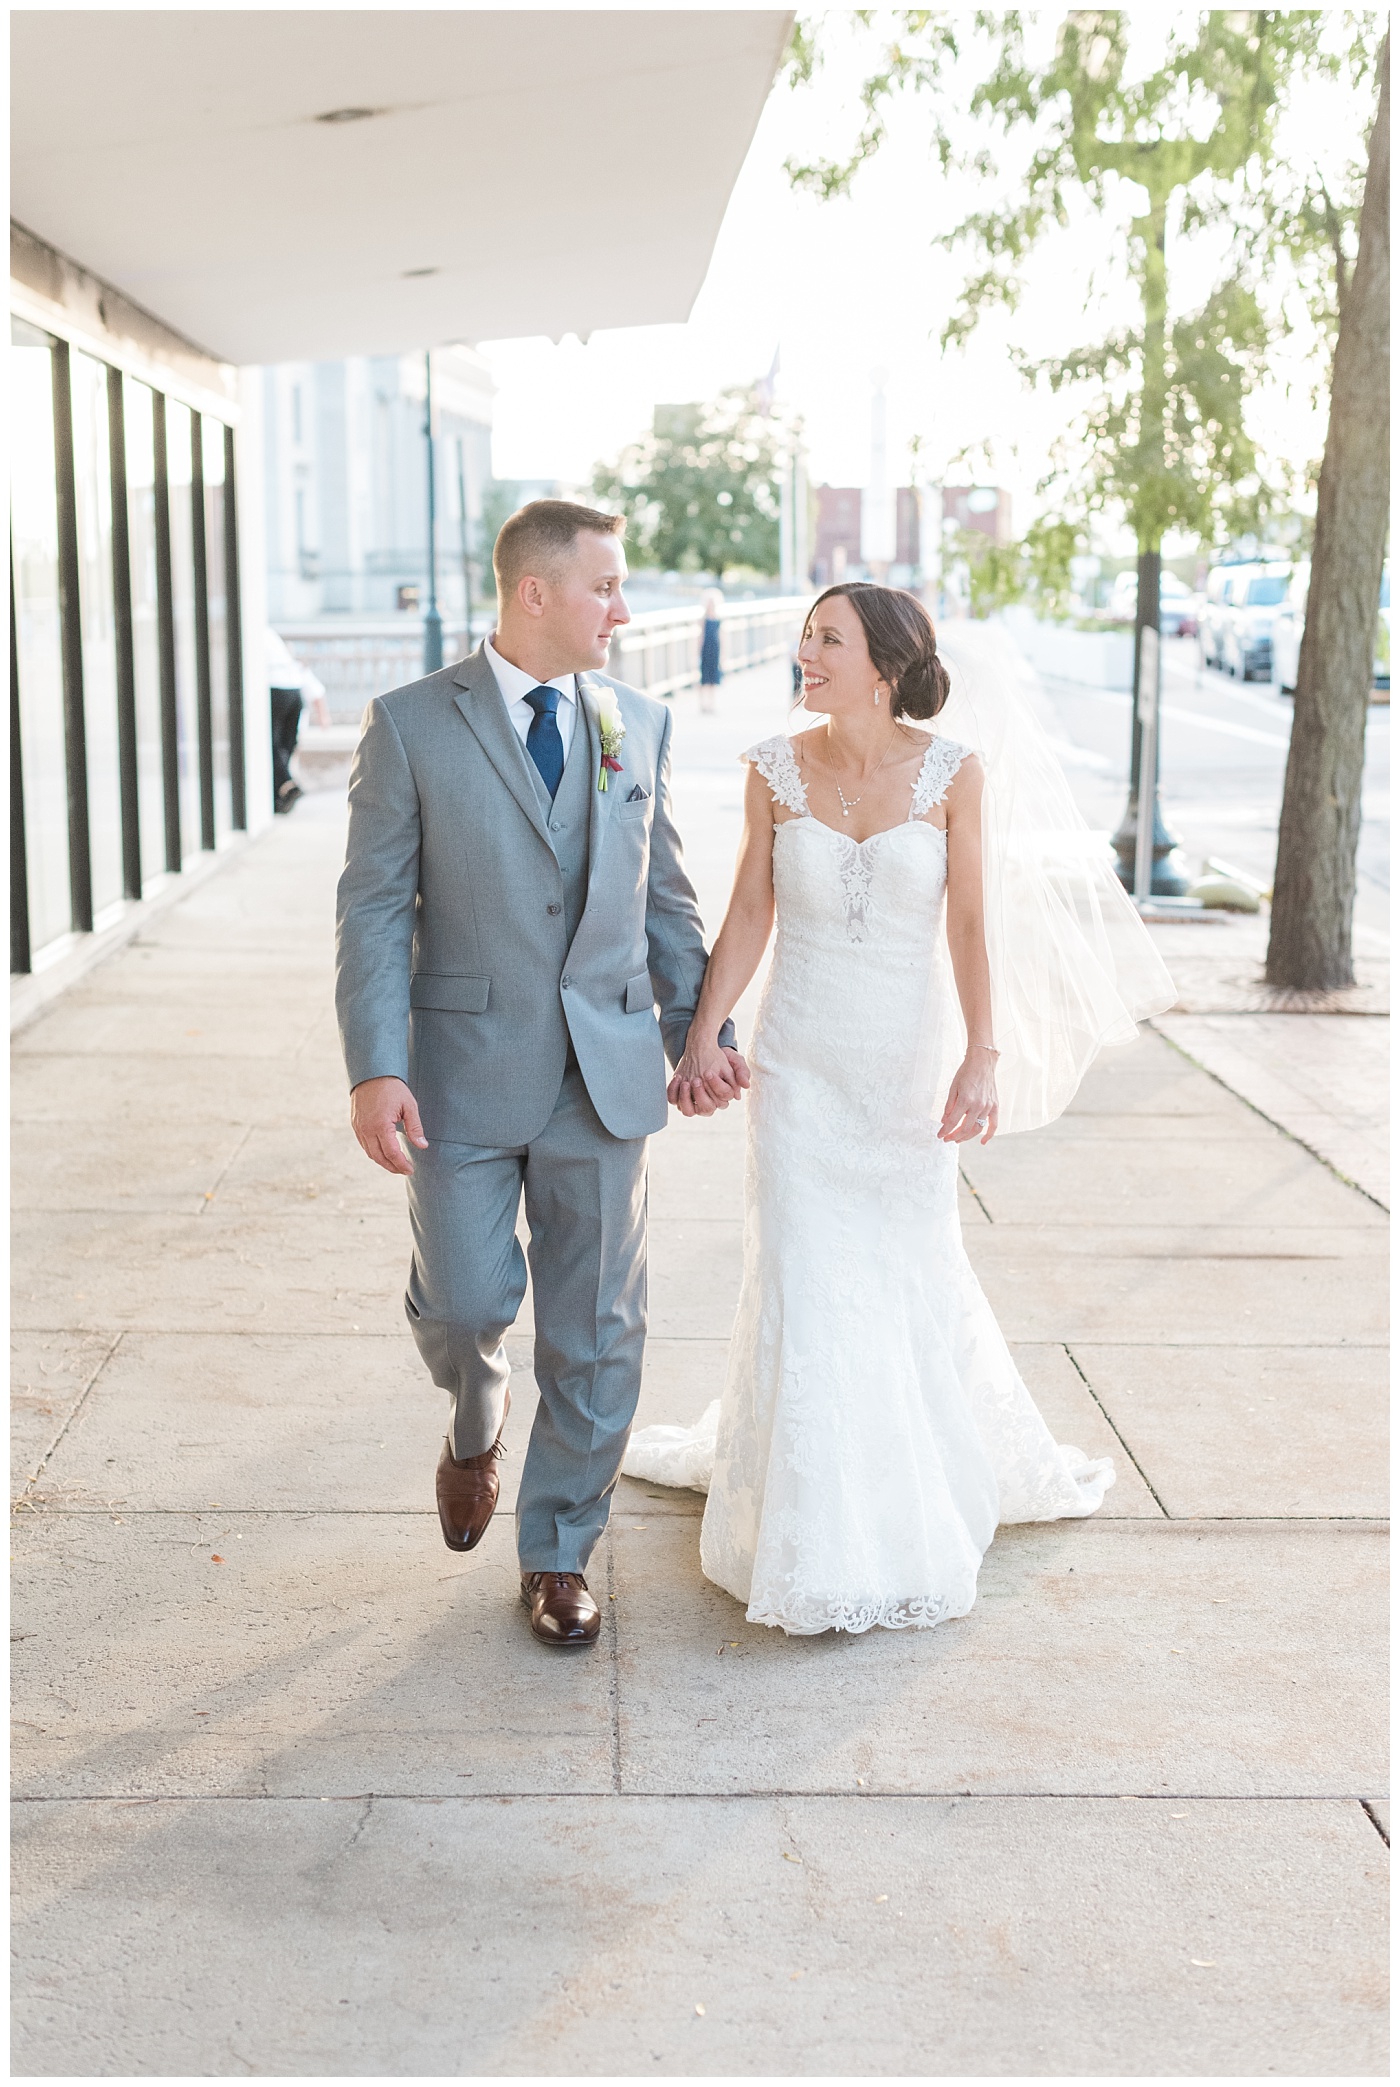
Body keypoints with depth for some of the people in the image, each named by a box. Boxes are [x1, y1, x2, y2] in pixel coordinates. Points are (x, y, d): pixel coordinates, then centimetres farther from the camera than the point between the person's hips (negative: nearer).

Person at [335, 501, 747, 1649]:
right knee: (467, 1302, -2)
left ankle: (558, 1556, 22)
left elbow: (665, 896, 13)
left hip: (607, 1070, 3)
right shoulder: (410, 724, -4)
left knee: (598, 1329, 6)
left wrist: (702, 1032, 7)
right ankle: (478, 1417, 35)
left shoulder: (640, 722, 7)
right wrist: (375, 1069, -14)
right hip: (464, 1070, -3)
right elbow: (375, 906, -6)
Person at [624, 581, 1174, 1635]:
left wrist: (982, 1058, -12)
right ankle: (818, 1539, 14)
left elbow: (970, 925, -6)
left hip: (911, 1061, 0)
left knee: (913, 1270, 13)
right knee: (807, 1281, 0)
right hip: (803, 1061, 0)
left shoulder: (951, 772, -8)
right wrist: (702, 1034, -6)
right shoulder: (776, 768, -4)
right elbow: (748, 916, 1)